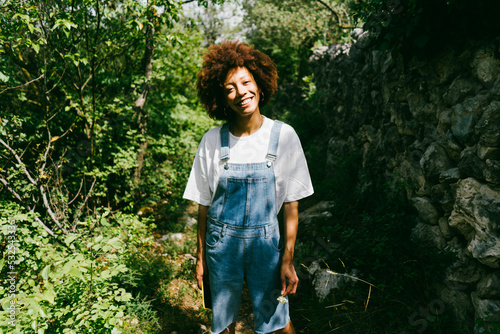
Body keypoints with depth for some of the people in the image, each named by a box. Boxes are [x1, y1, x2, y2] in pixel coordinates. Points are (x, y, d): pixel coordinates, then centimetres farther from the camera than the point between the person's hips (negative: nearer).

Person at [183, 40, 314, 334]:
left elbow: (291, 203, -5)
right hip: (221, 243, 1)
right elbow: (204, 205, 2)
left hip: (265, 243, -1)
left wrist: (288, 260, -7)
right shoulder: (213, 140, -5)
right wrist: (201, 257, 4)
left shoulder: (283, 135, -8)